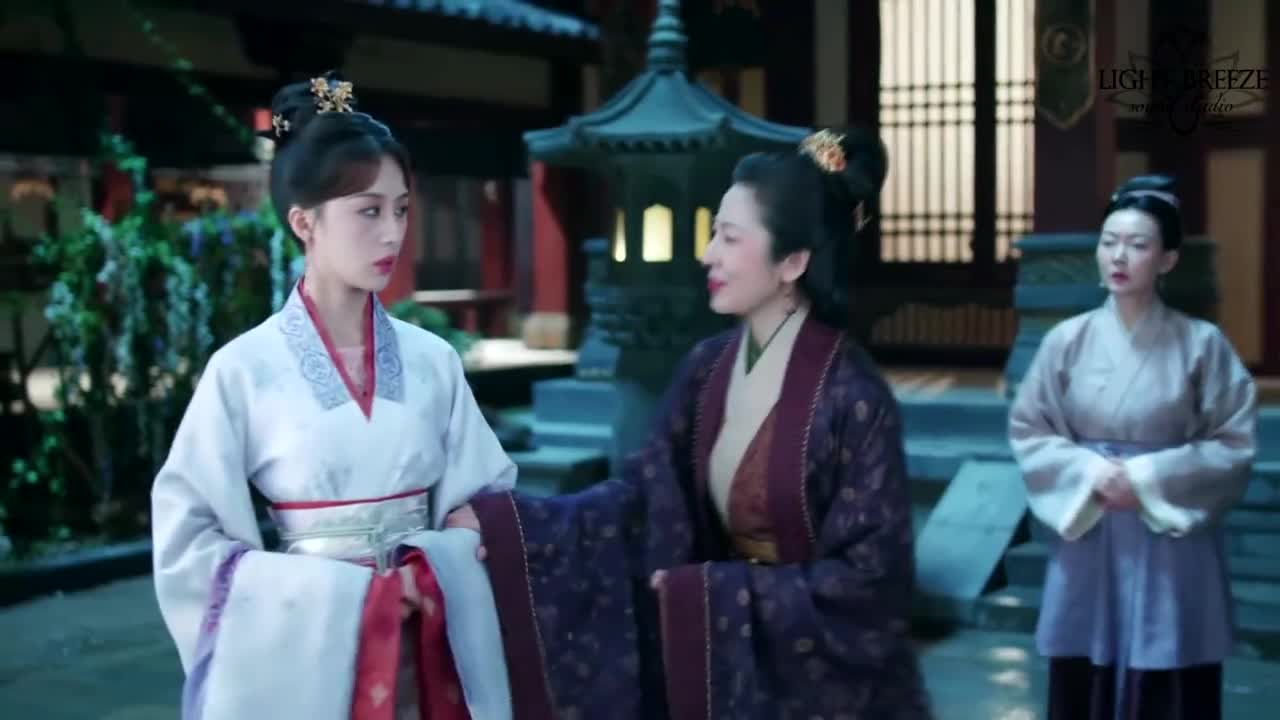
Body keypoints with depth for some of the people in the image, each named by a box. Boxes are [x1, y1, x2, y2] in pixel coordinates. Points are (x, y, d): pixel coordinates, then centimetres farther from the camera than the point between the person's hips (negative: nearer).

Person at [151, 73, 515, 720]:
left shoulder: (431, 359, 1)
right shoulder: (244, 368, -7)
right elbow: (188, 542, -6)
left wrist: (430, 569, -11)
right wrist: (339, 588, -12)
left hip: (429, 650, 3)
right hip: (307, 650, -3)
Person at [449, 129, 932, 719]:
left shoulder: (851, 395, -20)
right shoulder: (709, 367, -1)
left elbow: (868, 575, -18)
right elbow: (642, 494, -2)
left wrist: (716, 594, -18)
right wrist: (500, 520, -12)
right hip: (729, 671, 6)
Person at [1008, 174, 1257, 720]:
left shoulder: (1202, 344, -5)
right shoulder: (1067, 340, 0)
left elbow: (1234, 446, -4)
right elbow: (1027, 431, 4)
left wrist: (1148, 477, -14)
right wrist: (1088, 471, -12)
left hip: (1172, 548, -2)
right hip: (1087, 543, 2)